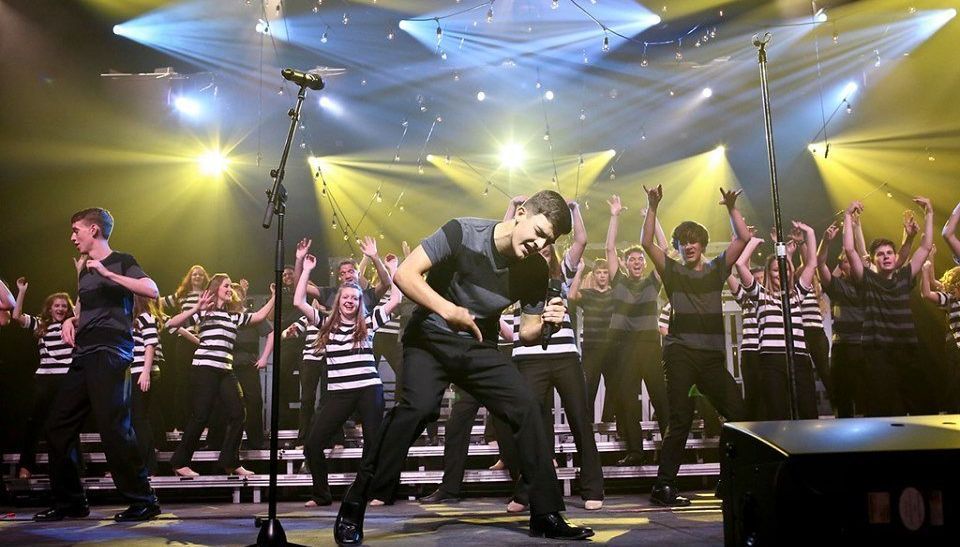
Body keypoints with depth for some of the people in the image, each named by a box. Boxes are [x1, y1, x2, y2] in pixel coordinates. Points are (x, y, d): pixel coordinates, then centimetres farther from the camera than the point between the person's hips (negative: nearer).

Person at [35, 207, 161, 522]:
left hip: (110, 353, -8)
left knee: (113, 427, -16)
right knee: (58, 426, 6)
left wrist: (107, 273, -19)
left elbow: (152, 290, -17)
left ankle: (143, 501, -9)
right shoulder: (84, 270, 22)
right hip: (83, 356, 8)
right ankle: (70, 502, 17)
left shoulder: (120, 262, 1)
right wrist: (71, 321, 12)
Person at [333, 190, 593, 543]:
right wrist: (448, 309, -36)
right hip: (431, 338, -4)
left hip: (479, 347, 5)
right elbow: (405, 274, -24)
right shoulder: (463, 233, -20)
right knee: (420, 406, -28)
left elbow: (528, 335, 1)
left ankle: (546, 516, 5)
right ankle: (352, 508, -17)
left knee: (527, 407, -9)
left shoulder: (535, 270, -6)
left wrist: (546, 322, -22)